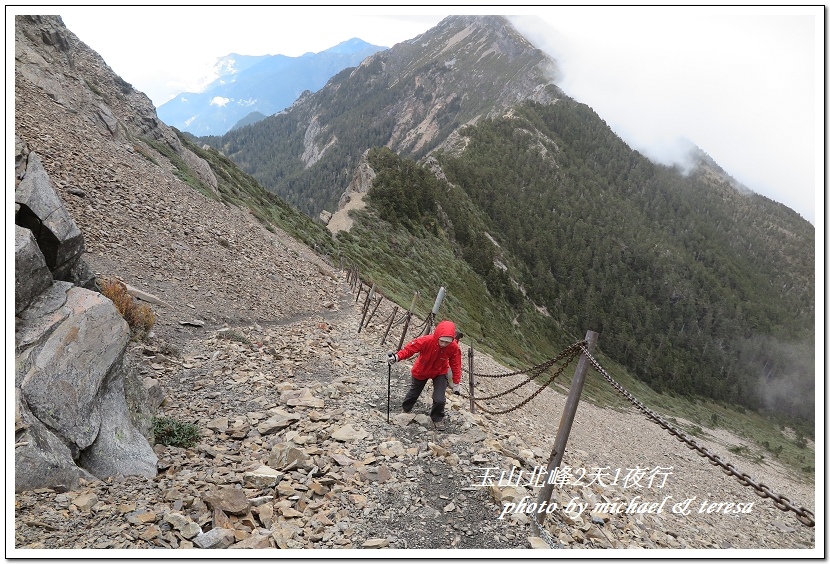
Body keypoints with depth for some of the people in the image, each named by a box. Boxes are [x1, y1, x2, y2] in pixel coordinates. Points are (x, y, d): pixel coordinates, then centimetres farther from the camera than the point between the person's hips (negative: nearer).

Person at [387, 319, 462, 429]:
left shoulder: (454, 347, -31)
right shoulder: (426, 341, -39)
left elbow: (456, 365, -16)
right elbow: (409, 349, -32)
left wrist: (456, 383, -10)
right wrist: (397, 357, -50)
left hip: (440, 373, 0)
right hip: (421, 371, 0)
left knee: (439, 399, -13)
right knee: (413, 393, 22)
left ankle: (437, 418, 21)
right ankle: (406, 410, 56)